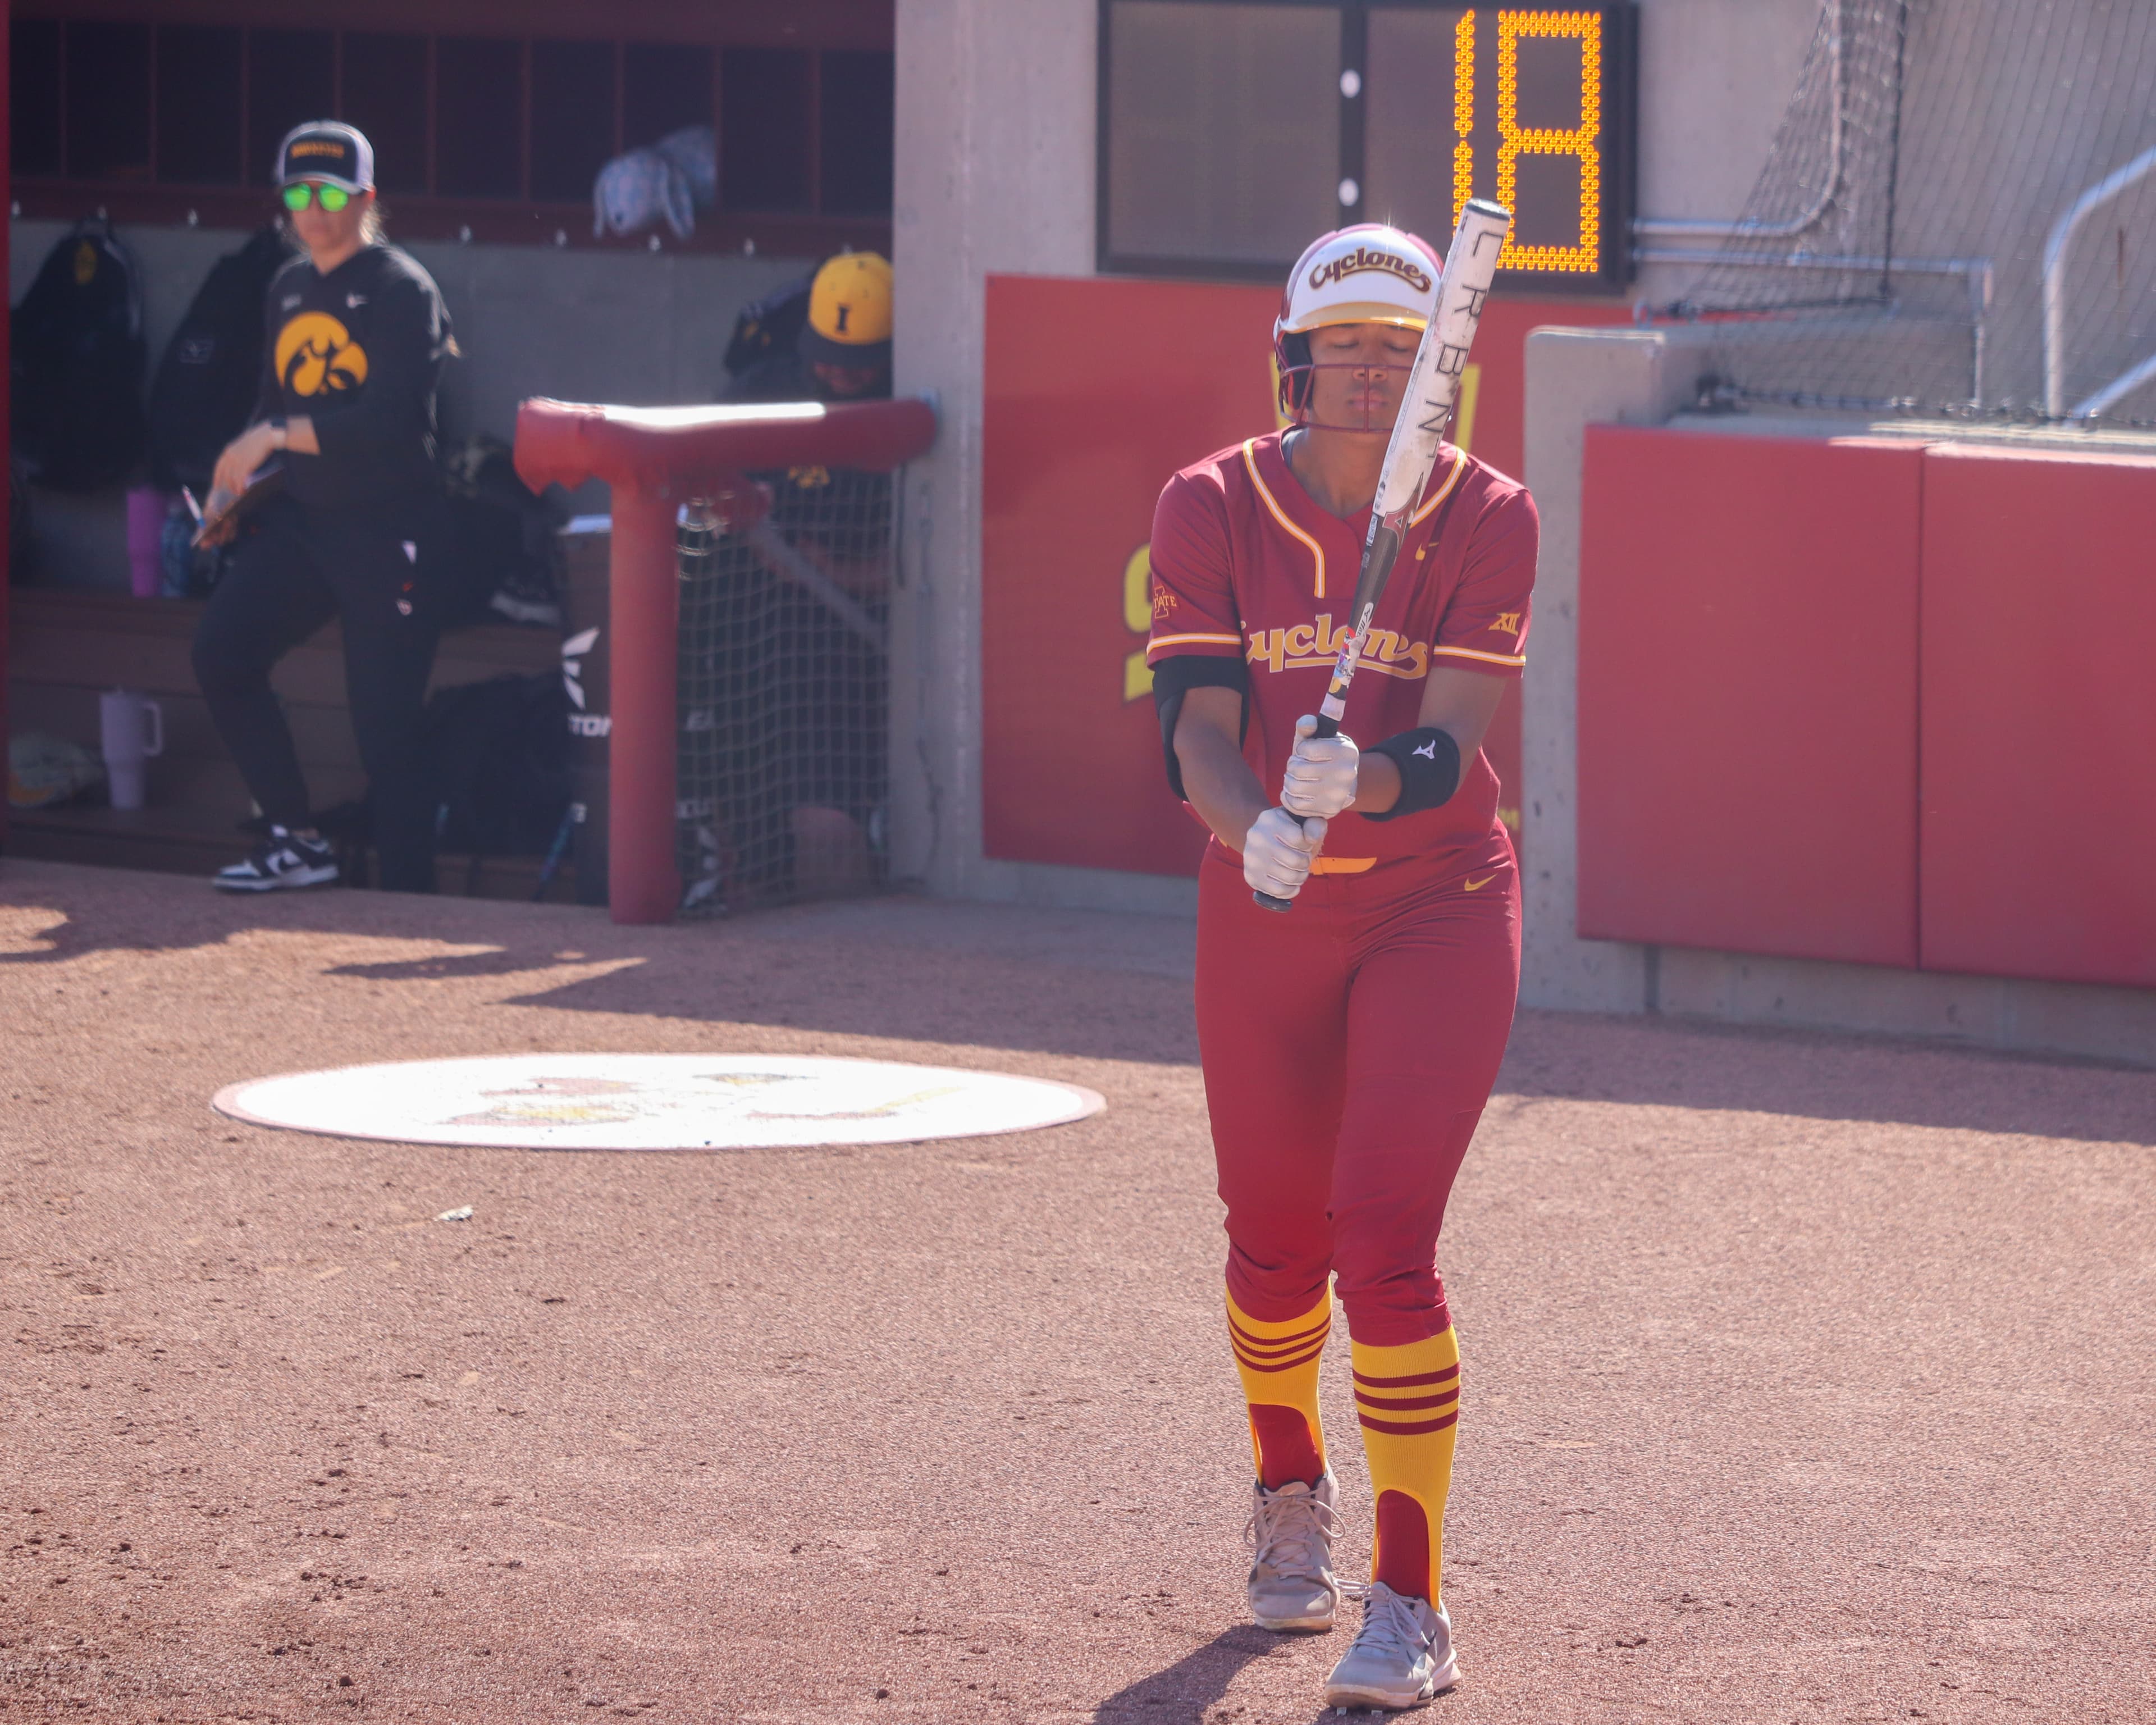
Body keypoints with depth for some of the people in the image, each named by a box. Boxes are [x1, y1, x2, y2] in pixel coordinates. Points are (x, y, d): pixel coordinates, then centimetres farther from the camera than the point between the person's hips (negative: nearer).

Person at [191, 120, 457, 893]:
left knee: (385, 724, -8)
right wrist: (238, 481, 8)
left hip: (387, 532, -7)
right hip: (300, 518, 7)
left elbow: (392, 420, -21)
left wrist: (280, 438, -23)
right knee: (221, 651, -10)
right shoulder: (290, 287, 15)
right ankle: (297, 841, 2)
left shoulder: (403, 291, -9)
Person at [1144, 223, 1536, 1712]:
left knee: (1385, 1239, -15)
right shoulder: (1213, 509, -5)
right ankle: (1291, 1494, 44)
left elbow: (1451, 745, -17)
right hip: (1263, 917, 2)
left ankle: (1413, 1604, -11)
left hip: (1441, 912, -2)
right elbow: (1199, 730, -13)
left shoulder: (1487, 518, -8)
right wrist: (1256, 827, -34)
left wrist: (1359, 780, -38)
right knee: (1276, 1240, 12)